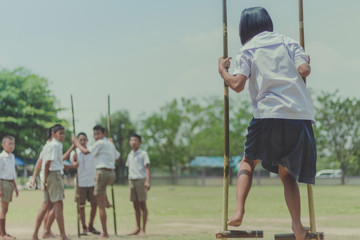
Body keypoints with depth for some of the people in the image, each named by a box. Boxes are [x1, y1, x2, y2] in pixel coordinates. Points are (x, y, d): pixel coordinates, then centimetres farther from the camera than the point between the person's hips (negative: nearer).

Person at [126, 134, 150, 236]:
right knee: (136, 206, 9)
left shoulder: (143, 154, -4)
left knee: (142, 205, -4)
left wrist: (147, 181, -21)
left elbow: (147, 167, -11)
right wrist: (129, 181, 15)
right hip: (132, 181, 6)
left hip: (141, 180, -6)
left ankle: (143, 229, -2)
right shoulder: (130, 155, 16)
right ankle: (137, 228, 14)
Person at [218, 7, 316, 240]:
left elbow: (238, 85, -4)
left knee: (249, 161, 19)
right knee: (288, 173, 15)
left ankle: (239, 211, -3)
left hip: (268, 115, -2)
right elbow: (304, 70, -1)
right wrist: (306, 61, 22)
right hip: (300, 115, 2)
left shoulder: (247, 51, 9)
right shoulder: (287, 42, 15)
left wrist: (222, 70, 14)